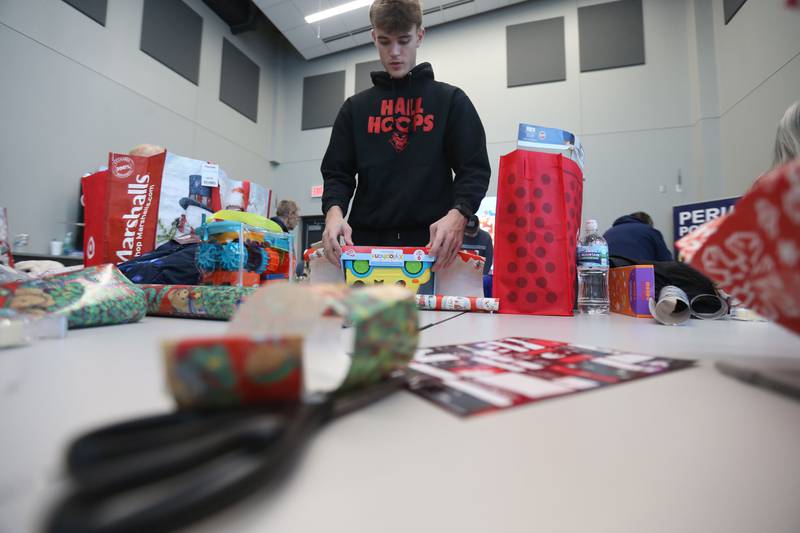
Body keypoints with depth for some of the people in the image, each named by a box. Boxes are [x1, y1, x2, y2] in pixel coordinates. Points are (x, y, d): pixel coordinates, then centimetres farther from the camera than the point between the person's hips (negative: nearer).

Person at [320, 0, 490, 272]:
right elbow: (337, 173, 10)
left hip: (432, 245, -1)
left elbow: (475, 169, 1)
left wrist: (457, 215, -19)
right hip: (367, 243, 2)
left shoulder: (451, 100, 9)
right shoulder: (355, 107, 15)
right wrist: (335, 210, -12)